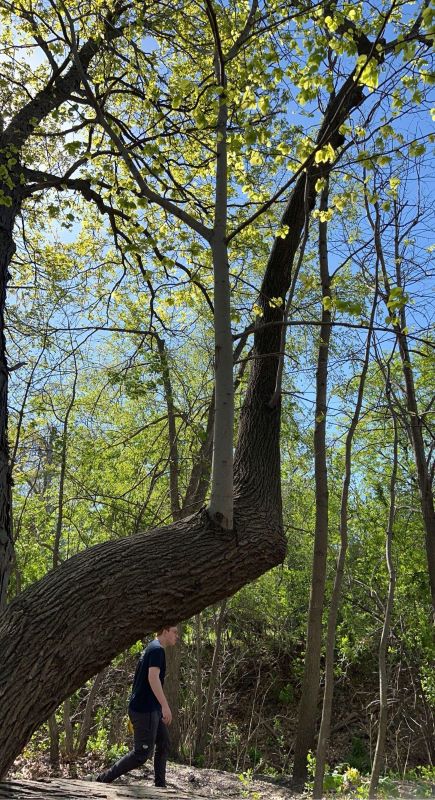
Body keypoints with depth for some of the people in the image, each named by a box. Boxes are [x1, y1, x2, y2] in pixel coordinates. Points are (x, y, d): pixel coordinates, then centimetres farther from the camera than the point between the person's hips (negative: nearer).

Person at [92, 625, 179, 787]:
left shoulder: (151, 649, 14)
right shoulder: (157, 649, -15)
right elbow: (153, 677, -28)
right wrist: (165, 706, -30)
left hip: (151, 709, 10)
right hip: (144, 710, -10)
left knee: (164, 745, 13)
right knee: (143, 753, -4)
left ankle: (160, 785, 19)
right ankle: (103, 779, 3)